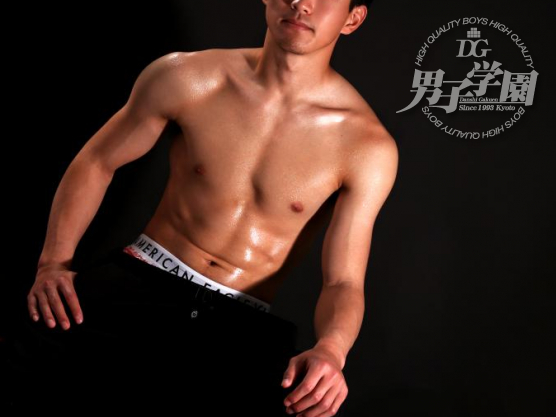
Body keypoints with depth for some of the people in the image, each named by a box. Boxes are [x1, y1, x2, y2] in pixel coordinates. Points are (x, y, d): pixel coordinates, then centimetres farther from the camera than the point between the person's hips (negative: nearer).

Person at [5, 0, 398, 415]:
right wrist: (54, 262, -4)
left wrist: (330, 351, -27)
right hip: (142, 278, 0)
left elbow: (344, 281, -5)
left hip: (244, 323, 1)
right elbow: (95, 163, 10)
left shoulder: (367, 145, -5)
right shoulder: (187, 77, -2)